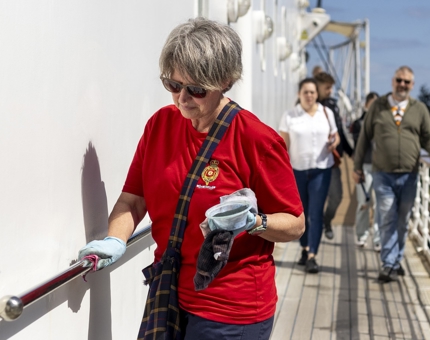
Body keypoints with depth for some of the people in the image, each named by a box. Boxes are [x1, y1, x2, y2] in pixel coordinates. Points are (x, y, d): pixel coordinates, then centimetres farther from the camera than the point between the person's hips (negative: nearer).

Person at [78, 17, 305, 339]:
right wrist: (115, 241, -16)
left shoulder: (256, 139, -15)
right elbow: (132, 199, 2)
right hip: (168, 293, 5)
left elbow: (295, 225, -8)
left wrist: (252, 222, -27)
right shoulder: (160, 123, 0)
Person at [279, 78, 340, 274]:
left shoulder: (327, 113, 5)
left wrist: (334, 142, -10)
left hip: (321, 169, 0)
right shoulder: (289, 116, 1)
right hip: (297, 169, 0)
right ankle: (305, 249, 29)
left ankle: (312, 257, -7)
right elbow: (283, 145, -1)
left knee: (316, 213, -6)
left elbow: (335, 136, 15)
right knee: (301, 213, 10)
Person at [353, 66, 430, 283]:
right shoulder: (377, 106, 4)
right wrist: (357, 166, 7)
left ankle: (396, 261, 23)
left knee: (403, 221, 10)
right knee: (388, 219, -6)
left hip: (409, 176, 2)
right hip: (383, 175, -2)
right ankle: (389, 265, -1)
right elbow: (364, 137, 7)